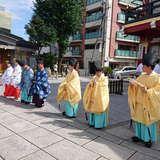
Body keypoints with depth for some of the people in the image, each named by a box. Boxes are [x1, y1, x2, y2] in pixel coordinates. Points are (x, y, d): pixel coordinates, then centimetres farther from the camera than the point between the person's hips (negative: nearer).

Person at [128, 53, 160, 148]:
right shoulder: (142, 76, 5)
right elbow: (136, 85, 12)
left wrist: (147, 91, -29)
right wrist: (132, 84, -9)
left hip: (149, 104, -5)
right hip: (140, 103, 6)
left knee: (148, 121, 6)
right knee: (139, 120, 14)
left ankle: (149, 139, 24)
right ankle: (140, 136, 31)